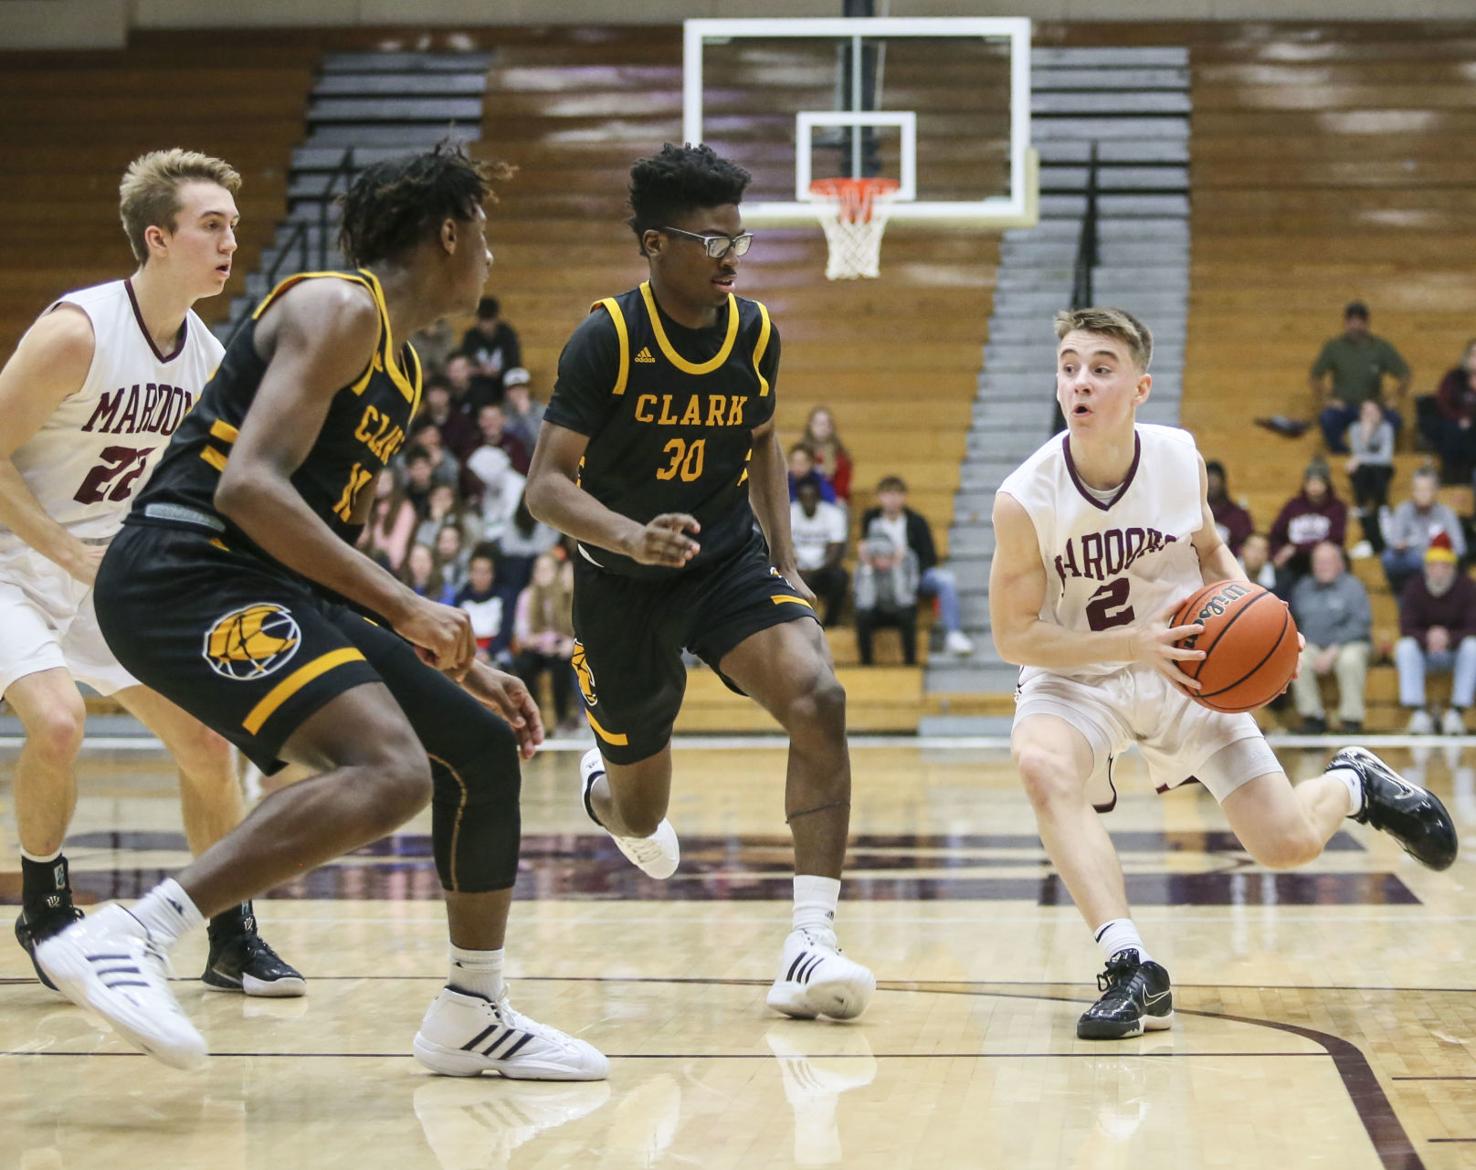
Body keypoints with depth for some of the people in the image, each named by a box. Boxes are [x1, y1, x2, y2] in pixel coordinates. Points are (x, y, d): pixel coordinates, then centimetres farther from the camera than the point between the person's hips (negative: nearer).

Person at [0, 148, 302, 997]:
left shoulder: (210, 359, -1)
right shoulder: (76, 332, -23)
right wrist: (75, 555, -24)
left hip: (115, 575, 7)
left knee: (208, 742, 3)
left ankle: (233, 938, 17)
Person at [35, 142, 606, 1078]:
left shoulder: (401, 368, 22)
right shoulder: (339, 309, -9)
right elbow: (249, 486, -21)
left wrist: (465, 668, 27)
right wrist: (403, 608, -21)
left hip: (270, 582, 10)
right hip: (183, 573, -10)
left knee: (485, 747, 13)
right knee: (393, 770, -28)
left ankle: (472, 1018, 26)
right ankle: (123, 941, -28)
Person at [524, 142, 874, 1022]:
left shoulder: (754, 331, -4)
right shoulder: (607, 340, -19)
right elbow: (547, 487, -23)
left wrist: (787, 564, 7)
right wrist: (630, 536, -42)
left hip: (729, 561, 3)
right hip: (623, 583, -3)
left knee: (818, 698, -28)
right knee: (641, 819, 10)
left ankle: (812, 943, -27)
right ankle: (605, 784, 52)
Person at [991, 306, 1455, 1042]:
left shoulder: (1179, 459, -12)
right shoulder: (1025, 499, -22)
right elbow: (1012, 635, -16)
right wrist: (1133, 643, -27)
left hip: (1183, 670, 2)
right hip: (1075, 675, -2)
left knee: (1290, 845, -2)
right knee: (1042, 766, -37)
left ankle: (1354, 784, 36)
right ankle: (1132, 969, -32)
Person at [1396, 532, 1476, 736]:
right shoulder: (1414, 587, -10)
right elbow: (1406, 629, -16)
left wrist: (1449, 638, -37)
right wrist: (1427, 638, -38)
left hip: (1457, 652, 0)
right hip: (1424, 654, 1)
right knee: (1404, 647, -29)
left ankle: (1457, 712, -30)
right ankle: (1418, 713, -32)